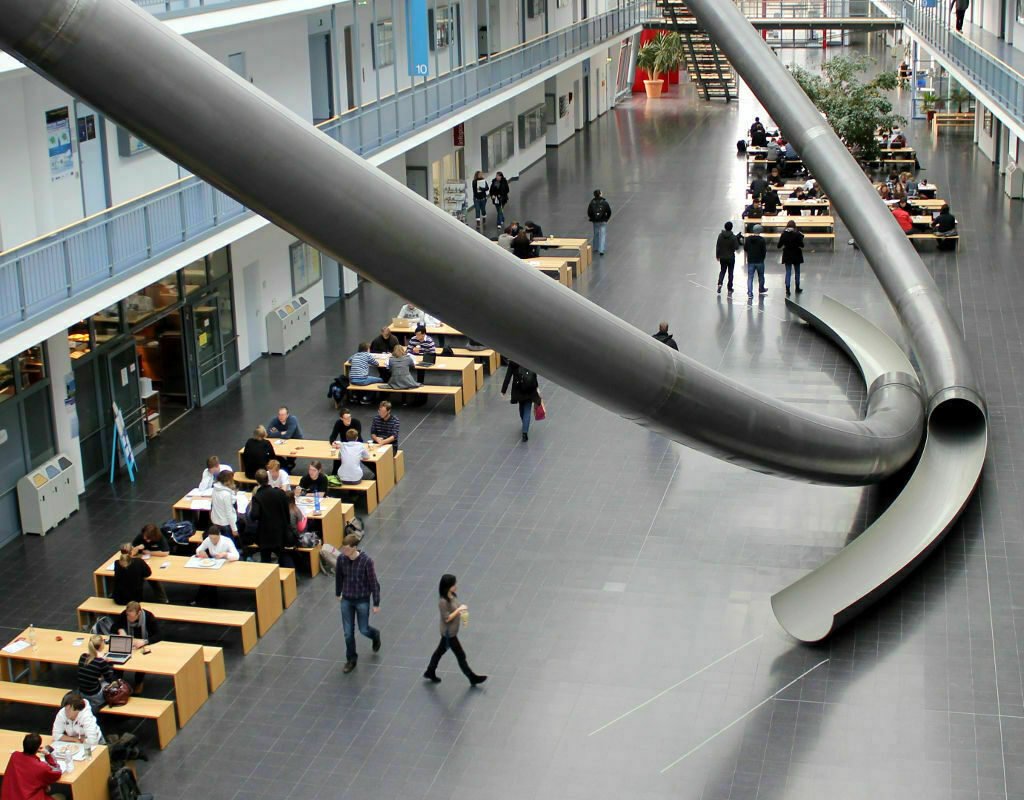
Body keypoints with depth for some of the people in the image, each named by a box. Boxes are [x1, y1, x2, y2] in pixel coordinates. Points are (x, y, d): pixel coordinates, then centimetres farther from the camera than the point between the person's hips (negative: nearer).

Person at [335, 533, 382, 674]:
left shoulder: (366, 561, -24)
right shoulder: (341, 559, -12)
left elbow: (373, 583, -15)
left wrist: (376, 603, -10)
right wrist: (338, 593, 19)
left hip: (362, 600, -3)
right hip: (346, 600, 3)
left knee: (364, 630, 10)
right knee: (348, 632, 9)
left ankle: (375, 635, 45)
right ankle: (351, 659, 27)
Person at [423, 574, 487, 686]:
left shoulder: (453, 596, -3)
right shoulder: (443, 602, -29)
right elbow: (447, 618, -26)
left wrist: (463, 610, -5)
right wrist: (459, 609, -26)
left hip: (451, 631, 9)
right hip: (449, 633, -9)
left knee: (441, 650, 23)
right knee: (460, 655, 4)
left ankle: (430, 672, 40)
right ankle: (472, 678, 16)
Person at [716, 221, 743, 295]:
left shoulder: (720, 235, -6)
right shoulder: (733, 237, -15)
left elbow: (717, 246, -1)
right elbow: (736, 247, -13)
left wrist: (717, 255, 10)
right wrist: (739, 242, 6)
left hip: (722, 257, 2)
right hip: (731, 258, -2)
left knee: (722, 271, 17)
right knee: (730, 273, 9)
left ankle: (720, 283, -8)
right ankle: (730, 289, 12)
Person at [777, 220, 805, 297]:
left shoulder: (784, 234, -6)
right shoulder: (797, 234, -12)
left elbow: (779, 246, -5)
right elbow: (801, 246, -15)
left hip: (787, 256, 1)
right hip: (796, 256, -1)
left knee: (788, 273, 5)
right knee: (797, 272, 16)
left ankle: (787, 290, -3)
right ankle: (797, 288, 28)